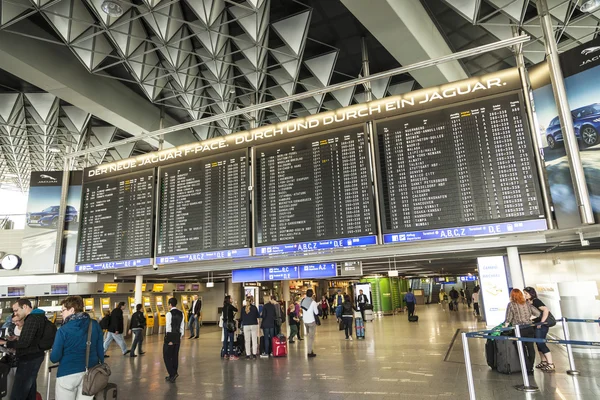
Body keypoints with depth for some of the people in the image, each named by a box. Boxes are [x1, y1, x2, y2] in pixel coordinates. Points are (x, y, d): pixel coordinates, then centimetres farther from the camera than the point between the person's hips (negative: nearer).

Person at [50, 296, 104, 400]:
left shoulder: (63, 330, -11)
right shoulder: (95, 325, 0)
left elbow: (54, 358, -8)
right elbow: (100, 350, 4)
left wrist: (54, 348, 14)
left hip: (68, 374, -3)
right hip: (91, 373, 4)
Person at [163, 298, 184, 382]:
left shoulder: (169, 313, -13)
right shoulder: (181, 313, 6)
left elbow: (168, 327, -15)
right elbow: (182, 326, 7)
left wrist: (169, 339, -11)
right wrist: (181, 336, 13)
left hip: (170, 337, -7)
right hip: (178, 337, 7)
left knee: (167, 356, 3)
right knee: (175, 356, 14)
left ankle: (172, 374, -5)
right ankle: (173, 376, 22)